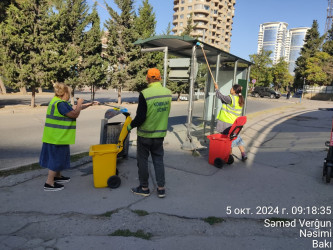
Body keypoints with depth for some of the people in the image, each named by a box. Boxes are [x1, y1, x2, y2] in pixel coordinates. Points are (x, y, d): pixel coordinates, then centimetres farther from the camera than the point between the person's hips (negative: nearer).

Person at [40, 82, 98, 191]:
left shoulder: (57, 102, 13)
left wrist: (89, 104, 24)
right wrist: (79, 103, -4)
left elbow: (74, 108, 20)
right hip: (57, 137, -10)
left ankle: (57, 176, 38)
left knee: (59, 157, 22)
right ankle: (49, 183, 6)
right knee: (57, 158, -2)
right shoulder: (60, 104, -20)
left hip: (57, 136, 10)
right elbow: (75, 114, -18)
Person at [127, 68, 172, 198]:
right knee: (158, 159, 15)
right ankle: (161, 188, 20)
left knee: (143, 160, 10)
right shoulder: (168, 93, -2)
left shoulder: (145, 94, -20)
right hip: (160, 134, 5)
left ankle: (144, 188, 23)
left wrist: (131, 125, -1)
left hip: (145, 134, -5)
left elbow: (140, 117, -19)